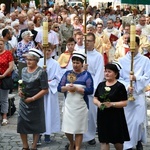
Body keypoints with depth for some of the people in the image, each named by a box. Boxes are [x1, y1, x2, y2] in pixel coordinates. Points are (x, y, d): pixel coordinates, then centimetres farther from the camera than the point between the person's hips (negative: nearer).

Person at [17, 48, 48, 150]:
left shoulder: (41, 72, -12)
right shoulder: (24, 70, 5)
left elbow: (45, 90, -15)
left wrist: (32, 98, -17)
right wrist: (19, 91, -4)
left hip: (36, 103, -5)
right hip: (23, 102, 5)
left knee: (36, 126, 7)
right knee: (21, 123, 1)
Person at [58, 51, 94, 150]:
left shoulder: (86, 75, -3)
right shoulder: (67, 73, 8)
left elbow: (90, 90, -12)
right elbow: (59, 88, 4)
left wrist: (76, 88, -19)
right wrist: (67, 88, -16)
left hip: (81, 106, -3)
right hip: (68, 105, 3)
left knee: (78, 129, 1)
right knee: (67, 128, 7)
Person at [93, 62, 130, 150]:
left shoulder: (120, 86, -8)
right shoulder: (101, 85, 7)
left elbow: (124, 103, -12)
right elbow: (95, 99, 11)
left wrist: (111, 104, -23)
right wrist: (98, 103, -11)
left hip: (115, 117, -4)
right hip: (102, 116, 4)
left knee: (117, 141, 9)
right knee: (103, 140, 3)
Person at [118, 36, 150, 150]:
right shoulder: (122, 61, 2)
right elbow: (119, 78, 0)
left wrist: (136, 78, -19)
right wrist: (126, 87, -15)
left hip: (139, 94, -1)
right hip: (125, 94, 1)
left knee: (139, 120, 0)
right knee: (127, 119, 2)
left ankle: (139, 141, 23)